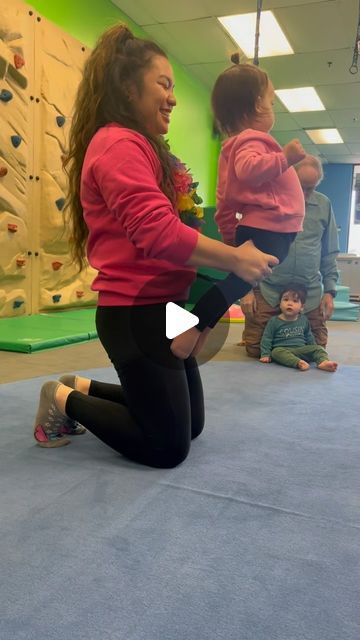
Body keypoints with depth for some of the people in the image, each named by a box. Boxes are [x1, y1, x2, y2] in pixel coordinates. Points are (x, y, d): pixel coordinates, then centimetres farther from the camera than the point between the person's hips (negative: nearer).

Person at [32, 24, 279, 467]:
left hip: (158, 310, 10)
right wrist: (235, 259, -20)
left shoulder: (137, 147, 18)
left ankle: (83, 388, 28)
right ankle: (65, 401, 15)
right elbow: (158, 233, -27)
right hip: (135, 314, -10)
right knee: (169, 446, 1)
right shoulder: (118, 145, -15)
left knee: (190, 425, 21)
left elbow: (166, 229, 13)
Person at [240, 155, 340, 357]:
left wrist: (329, 290, 5)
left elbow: (330, 253, 12)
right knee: (255, 350, 2)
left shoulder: (324, 205, 6)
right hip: (267, 292, -2)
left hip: (310, 295, 3)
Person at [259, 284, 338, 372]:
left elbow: (309, 337, 24)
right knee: (276, 352, -35)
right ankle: (299, 363, -55)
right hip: (282, 349, -4)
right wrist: (265, 354, -3)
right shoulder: (274, 321, 2)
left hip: (301, 350, 4)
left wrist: (314, 350, 23)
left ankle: (324, 362, -42)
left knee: (318, 348, -15)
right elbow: (266, 339, 4)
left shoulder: (304, 320, 12)